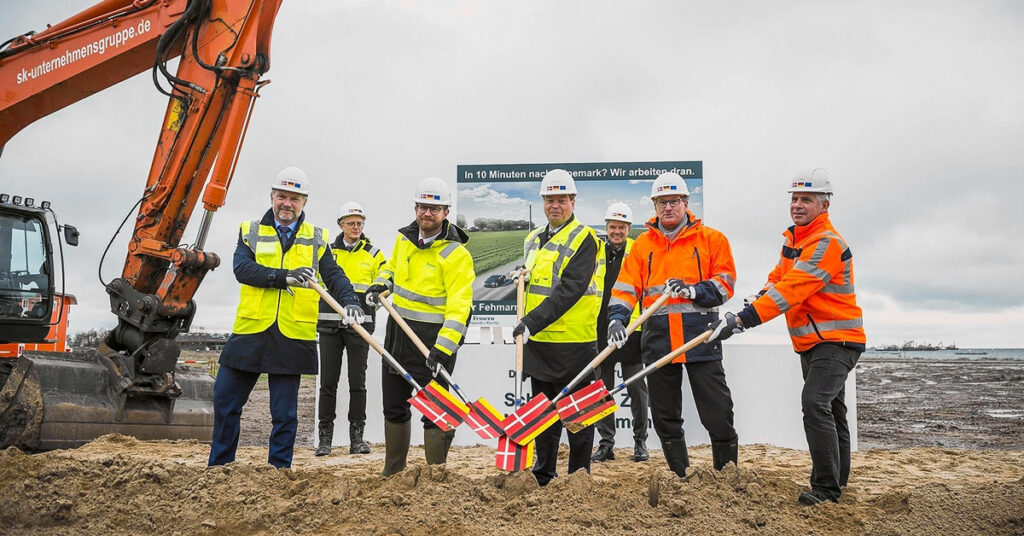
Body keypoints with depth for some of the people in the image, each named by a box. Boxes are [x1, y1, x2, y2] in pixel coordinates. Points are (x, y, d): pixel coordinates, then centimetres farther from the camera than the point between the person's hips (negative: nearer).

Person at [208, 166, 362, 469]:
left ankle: (279, 470, 19)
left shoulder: (317, 240, 11)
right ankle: (218, 466, 24)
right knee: (225, 400, 8)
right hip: (250, 331, 1)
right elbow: (242, 268, -10)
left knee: (284, 412, 7)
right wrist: (285, 276, -24)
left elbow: (334, 276, 4)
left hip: (293, 337, 0)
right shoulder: (251, 232, 7)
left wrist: (349, 301, -18)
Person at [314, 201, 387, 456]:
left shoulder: (373, 253, 8)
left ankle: (357, 437, 8)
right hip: (330, 323, 1)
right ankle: (325, 437, 7)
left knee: (357, 381, 1)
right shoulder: (327, 252, 11)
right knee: (328, 381, 1)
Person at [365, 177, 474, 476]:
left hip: (433, 339, -7)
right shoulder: (404, 238, 5)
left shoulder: (455, 254, -16)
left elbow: (459, 307, -22)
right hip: (397, 333, 7)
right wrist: (381, 283, 6)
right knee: (394, 407, 17)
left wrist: (443, 347, -31)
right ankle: (392, 473, 33)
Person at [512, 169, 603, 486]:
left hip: (573, 341, -7)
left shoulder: (583, 239, -9)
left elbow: (570, 290, -21)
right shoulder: (533, 239, 14)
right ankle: (543, 475, 27)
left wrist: (532, 322, -27)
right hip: (538, 341, 7)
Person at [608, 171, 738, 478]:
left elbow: (725, 284, 0)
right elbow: (626, 287, 5)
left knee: (717, 413, -1)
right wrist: (617, 318, -12)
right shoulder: (643, 244, 12)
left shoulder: (711, 239, 5)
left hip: (700, 337, -3)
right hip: (658, 338, 3)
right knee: (665, 416, 10)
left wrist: (692, 290, -17)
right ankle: (680, 477, 24)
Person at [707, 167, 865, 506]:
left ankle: (826, 488, -18)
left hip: (836, 341, -10)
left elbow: (792, 290, -29)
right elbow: (779, 277, 18)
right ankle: (836, 482, 27)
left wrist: (742, 320, -34)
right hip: (811, 342, 10)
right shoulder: (793, 239, 12)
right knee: (830, 413, 16)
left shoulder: (827, 242, -19)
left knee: (815, 402, -23)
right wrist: (757, 300, -5)